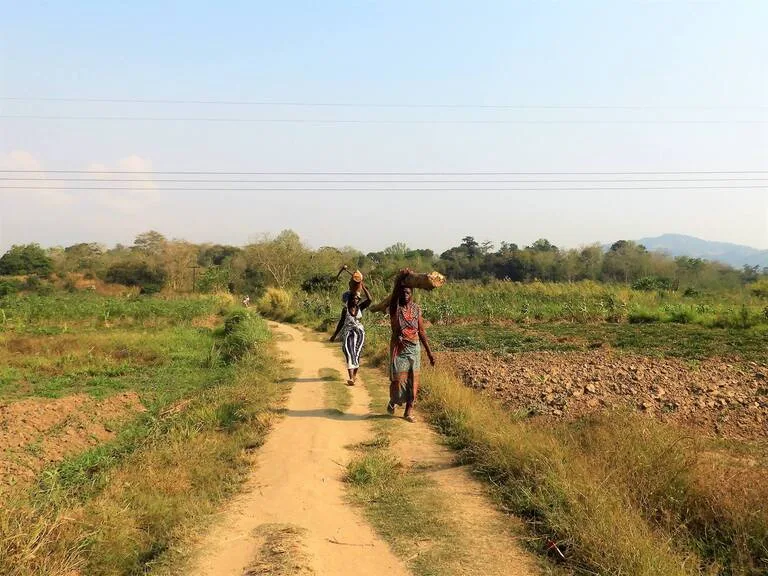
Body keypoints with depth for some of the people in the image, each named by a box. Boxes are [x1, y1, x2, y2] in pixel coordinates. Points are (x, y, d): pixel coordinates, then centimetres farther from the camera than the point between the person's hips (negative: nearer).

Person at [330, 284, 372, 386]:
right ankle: (351, 378, -26)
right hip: (348, 333, -2)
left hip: (359, 333, 2)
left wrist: (364, 288, -17)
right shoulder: (345, 309, -1)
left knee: (357, 354, 8)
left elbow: (369, 299, -15)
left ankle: (355, 375, 29)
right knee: (350, 354, -15)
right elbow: (341, 322, 9)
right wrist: (334, 335, 14)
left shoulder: (360, 307, 1)